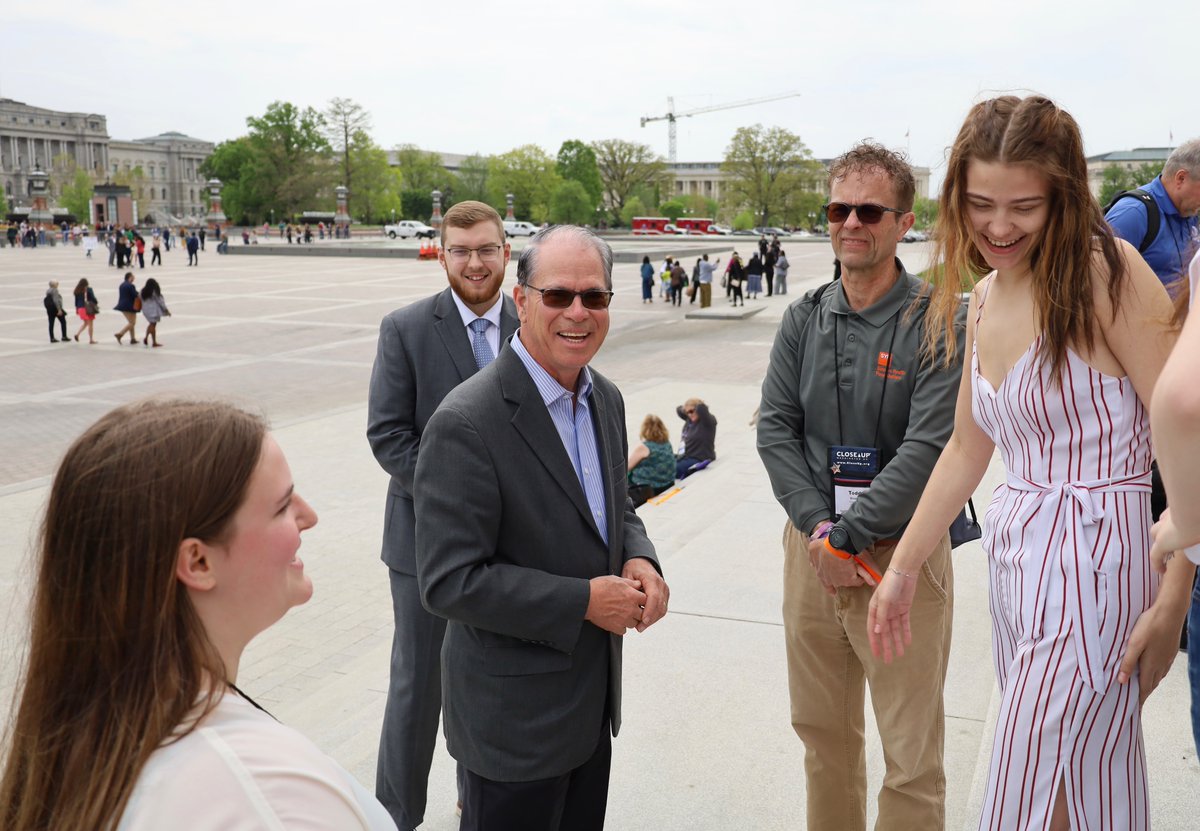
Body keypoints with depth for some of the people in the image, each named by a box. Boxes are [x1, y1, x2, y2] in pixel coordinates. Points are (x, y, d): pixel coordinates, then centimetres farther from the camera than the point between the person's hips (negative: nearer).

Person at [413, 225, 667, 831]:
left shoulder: (606, 399, 2)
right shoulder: (467, 423, -23)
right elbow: (449, 581, -23)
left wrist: (639, 560, -7)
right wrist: (583, 601, -22)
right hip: (514, 715, -7)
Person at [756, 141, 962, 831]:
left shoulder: (937, 323, -9)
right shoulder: (804, 320, 6)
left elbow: (929, 450, -17)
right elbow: (775, 430, 2)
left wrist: (846, 538, -16)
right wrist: (818, 527, -11)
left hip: (903, 554, -4)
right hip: (813, 547, 5)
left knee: (912, 759, 4)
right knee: (822, 732, 18)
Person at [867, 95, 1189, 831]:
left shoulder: (1104, 273, -12)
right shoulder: (986, 298, 9)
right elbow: (967, 450, 15)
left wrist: (1172, 602, -19)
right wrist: (901, 570, 16)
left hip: (1089, 564, -7)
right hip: (1015, 555, 7)